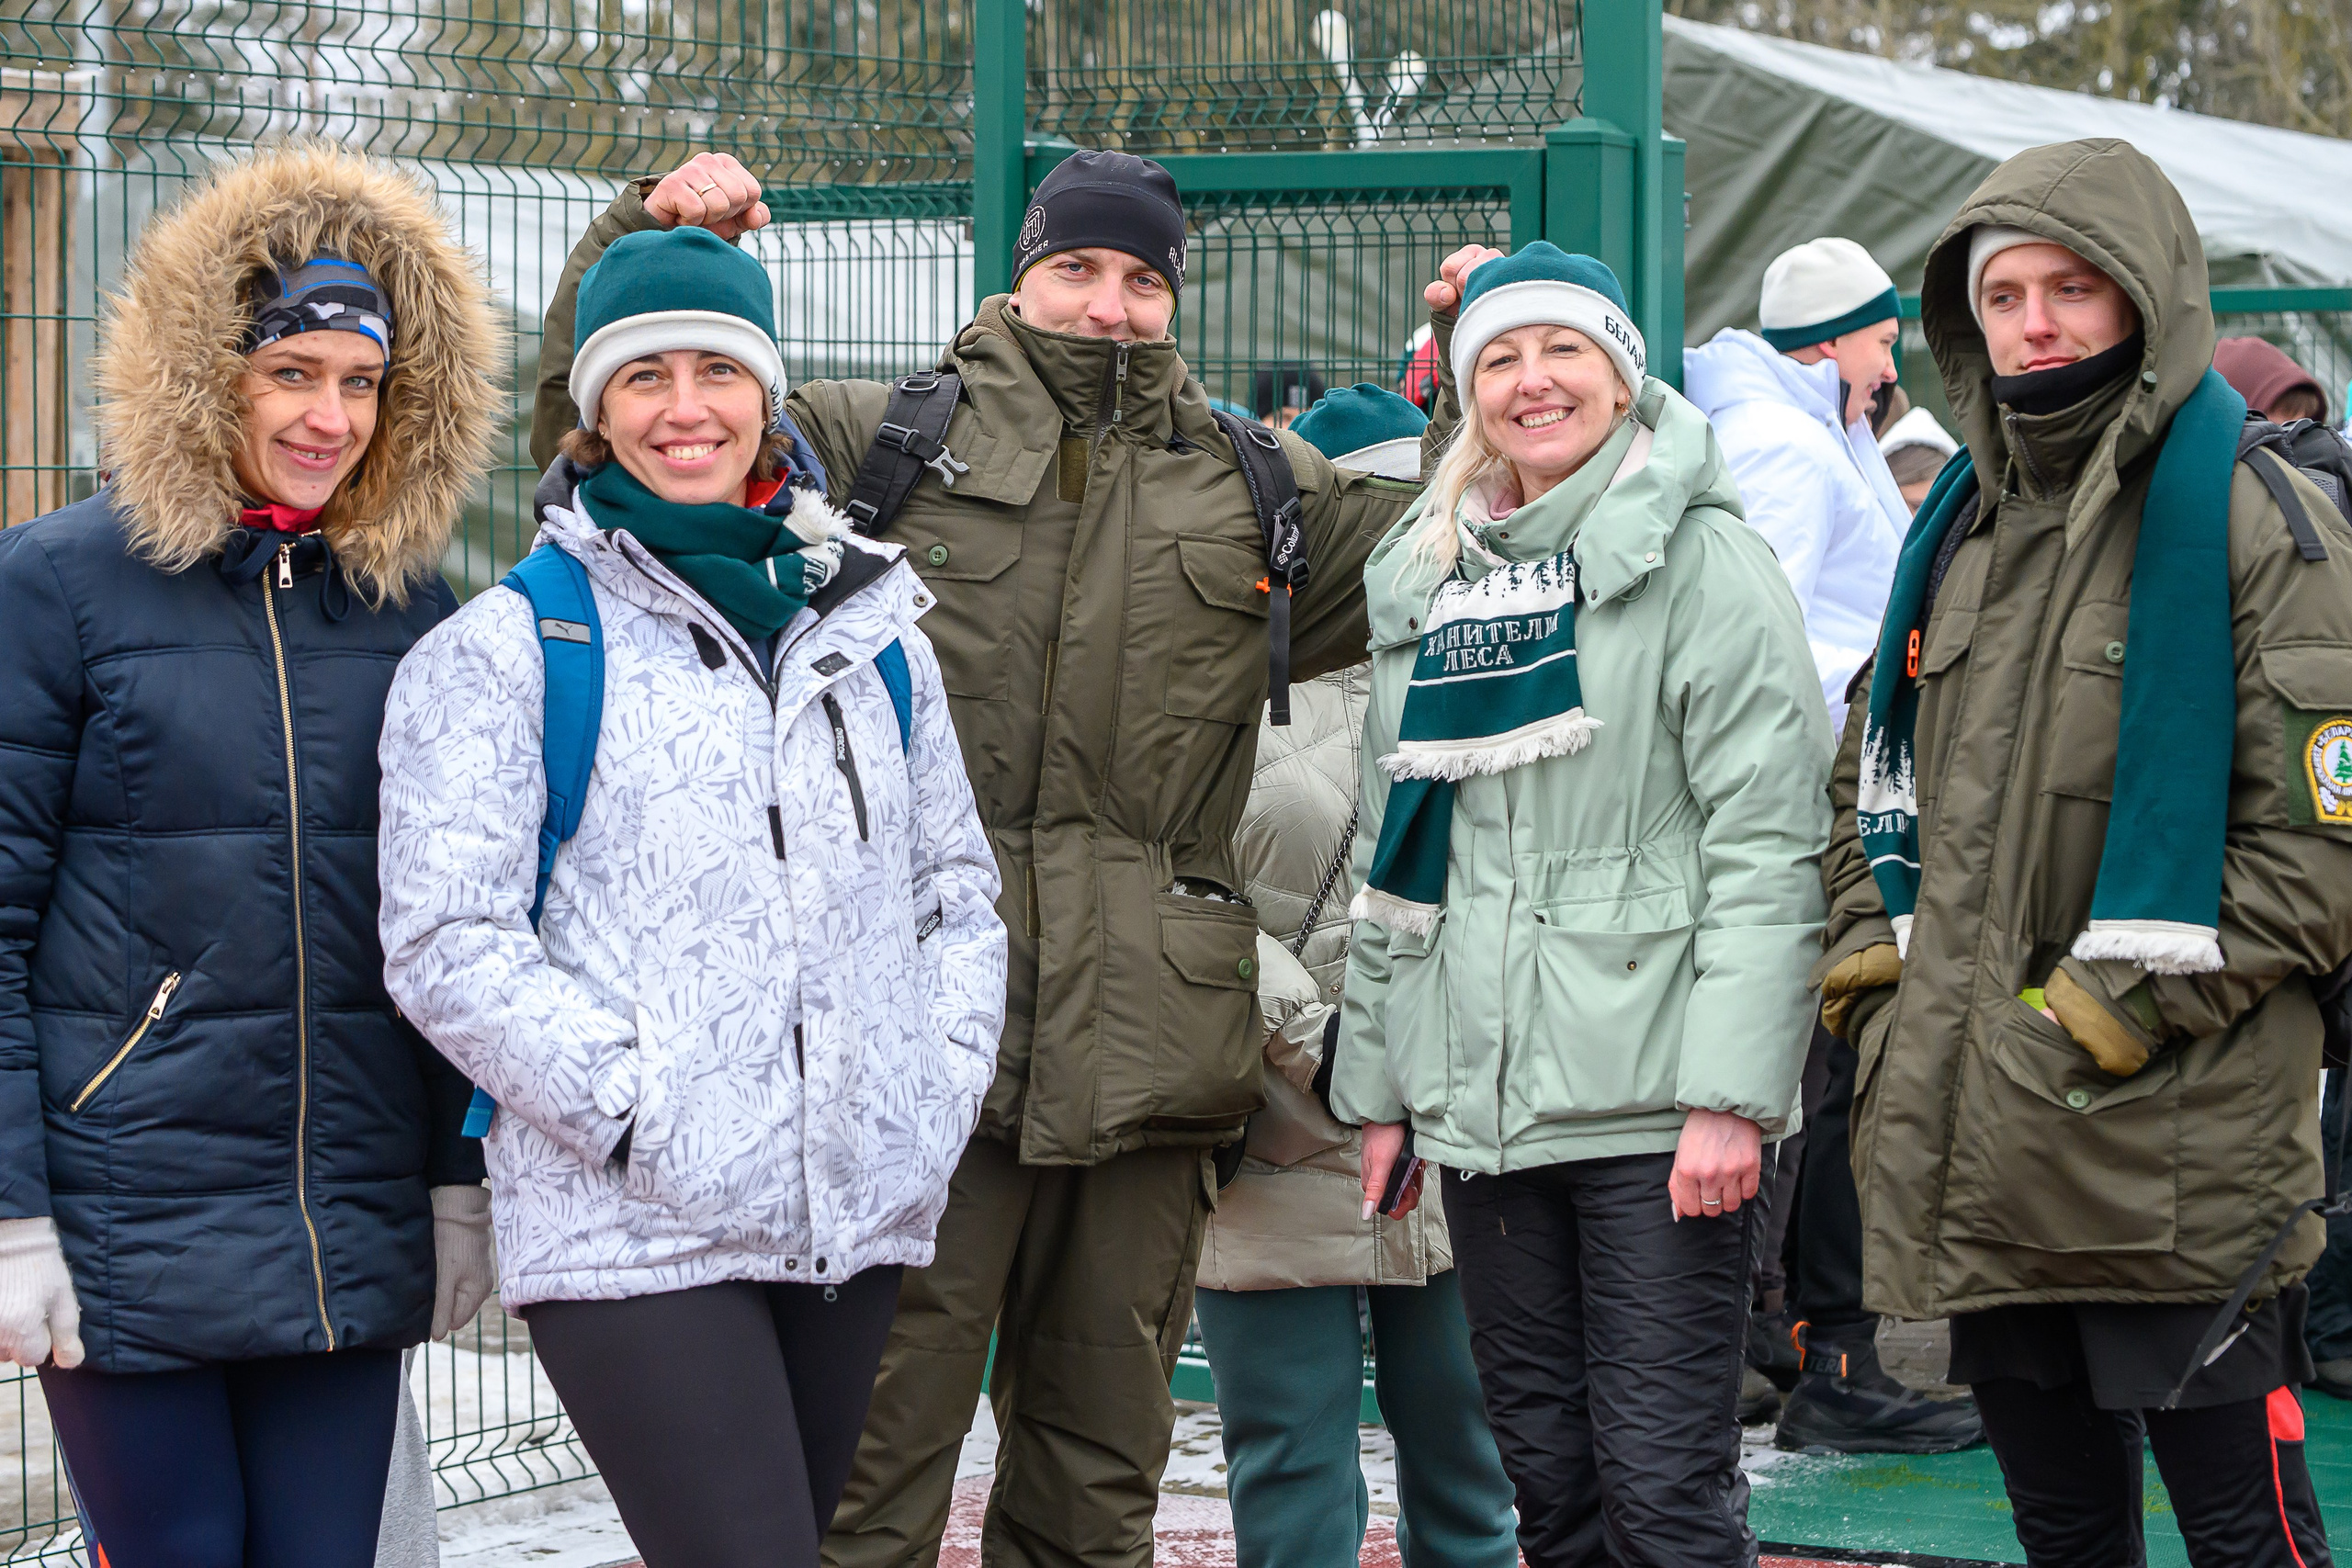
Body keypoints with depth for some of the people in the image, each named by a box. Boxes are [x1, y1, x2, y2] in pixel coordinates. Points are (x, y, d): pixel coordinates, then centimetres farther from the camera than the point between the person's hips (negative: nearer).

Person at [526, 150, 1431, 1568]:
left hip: (1149, 1038, 3)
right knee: (884, 1425, -5)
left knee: (1103, 1451, 12)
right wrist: (653, 242, -2)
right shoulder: (882, 443, 9)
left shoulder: (1254, 485, 17)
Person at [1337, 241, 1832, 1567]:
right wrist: (1377, 1083, 15)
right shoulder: (1426, 585, 15)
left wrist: (1730, 1095, -17)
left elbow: (1767, 845, -11)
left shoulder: (1702, 561, -4)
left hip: (1655, 1103, -6)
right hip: (1481, 1098, 6)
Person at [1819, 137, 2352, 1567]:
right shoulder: (1965, 527, 16)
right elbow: (1875, 780, 26)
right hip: (1980, 1148, 7)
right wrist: (1873, 958, 10)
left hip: (2181, 1165, -7)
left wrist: (2130, 1001, -15)